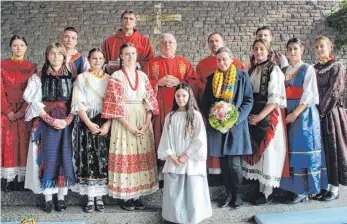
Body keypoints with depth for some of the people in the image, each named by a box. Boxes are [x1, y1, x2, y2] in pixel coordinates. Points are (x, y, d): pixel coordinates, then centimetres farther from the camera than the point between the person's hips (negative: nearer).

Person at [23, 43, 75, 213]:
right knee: (47, 158, -1)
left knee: (65, 158, 1)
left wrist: (67, 120, -12)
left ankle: (61, 198, 11)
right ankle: (48, 199, 9)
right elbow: (34, 102, -3)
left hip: (66, 122, 1)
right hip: (45, 123, -1)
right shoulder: (38, 78, 5)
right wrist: (51, 120, -14)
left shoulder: (71, 78, 8)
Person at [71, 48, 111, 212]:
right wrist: (89, 124, -13)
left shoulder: (109, 79, 10)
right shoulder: (81, 78, 5)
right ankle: (90, 198, 9)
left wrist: (108, 124, -10)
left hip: (105, 124, 1)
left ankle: (99, 197, 12)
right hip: (86, 123, -1)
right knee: (88, 160, -2)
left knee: (103, 160, 1)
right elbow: (78, 104, -2)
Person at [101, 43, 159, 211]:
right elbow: (115, 104, -9)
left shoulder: (143, 76, 10)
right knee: (125, 157, -2)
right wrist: (129, 126, -15)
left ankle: (137, 195, 16)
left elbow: (150, 100, 6)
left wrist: (146, 123, -7)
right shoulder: (116, 76, -2)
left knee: (141, 156, 5)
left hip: (142, 120, 4)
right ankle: (126, 197, 10)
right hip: (124, 120, -4)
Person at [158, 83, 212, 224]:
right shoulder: (170, 116, 6)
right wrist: (171, 156, -7)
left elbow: (200, 139, -9)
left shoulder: (196, 115, -4)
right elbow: (166, 138, 5)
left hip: (191, 161, -3)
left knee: (192, 190, 2)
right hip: (173, 161, 3)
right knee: (174, 191, 7)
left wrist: (186, 155, -12)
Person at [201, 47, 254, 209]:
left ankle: (237, 194, 17)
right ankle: (229, 193, 24)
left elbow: (248, 100, -3)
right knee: (223, 163, 8)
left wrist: (235, 119, -15)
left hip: (236, 125, -3)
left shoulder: (242, 76, -1)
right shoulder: (212, 78, 8)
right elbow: (205, 102, 10)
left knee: (234, 163, -4)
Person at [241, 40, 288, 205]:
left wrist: (260, 116, -15)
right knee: (256, 150, 7)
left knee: (267, 150, -2)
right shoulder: (251, 71, 13)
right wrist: (249, 115, 1)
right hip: (253, 116, 6)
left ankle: (267, 191, 7)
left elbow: (275, 98, -11)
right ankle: (260, 187, 17)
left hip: (269, 116, -6)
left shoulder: (274, 70, -5)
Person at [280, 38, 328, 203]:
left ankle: (303, 190, 3)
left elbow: (309, 95, -10)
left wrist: (295, 114, -16)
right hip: (288, 114, 5)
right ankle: (293, 186, 14)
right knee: (291, 150, 6)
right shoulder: (284, 71, 12)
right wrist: (287, 113, -2)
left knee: (303, 149, -4)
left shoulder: (308, 69, -3)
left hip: (304, 113, -5)